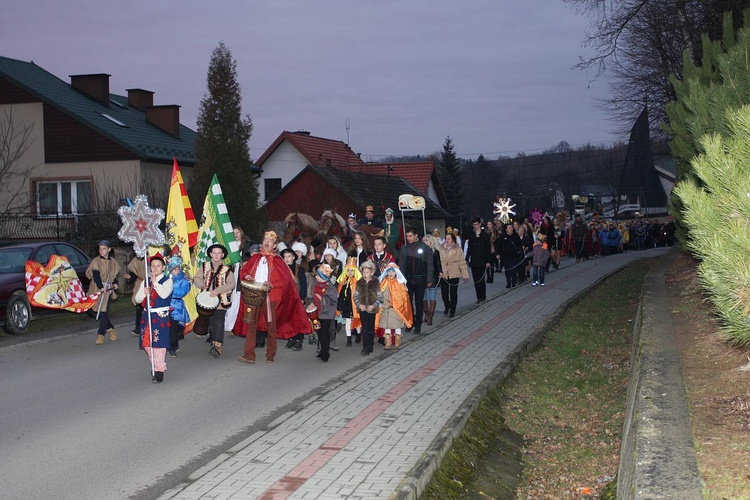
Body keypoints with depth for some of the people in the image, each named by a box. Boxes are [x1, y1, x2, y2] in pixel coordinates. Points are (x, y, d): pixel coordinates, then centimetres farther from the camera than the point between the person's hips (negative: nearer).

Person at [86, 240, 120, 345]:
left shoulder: (113, 262, 8)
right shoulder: (96, 261, -3)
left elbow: (115, 274, 18)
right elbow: (96, 275, -12)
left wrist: (115, 283, -1)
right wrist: (100, 287, -24)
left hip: (108, 289, 1)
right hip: (97, 288, -1)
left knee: (104, 311, -8)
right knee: (98, 309, 1)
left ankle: (101, 334, -5)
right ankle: (110, 328, 22)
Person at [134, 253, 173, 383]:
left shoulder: (167, 281, -2)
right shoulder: (145, 282, 14)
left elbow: (164, 294, -20)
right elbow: (137, 299, 11)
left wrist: (155, 282, -17)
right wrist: (144, 292, -8)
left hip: (161, 316, -6)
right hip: (147, 315, 6)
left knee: (158, 343, -9)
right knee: (146, 343, 9)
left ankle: (159, 370, -3)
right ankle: (154, 365, 26)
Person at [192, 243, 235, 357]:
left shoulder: (227, 269, -1)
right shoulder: (204, 266, 9)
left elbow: (231, 284, -10)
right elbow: (197, 278, 11)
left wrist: (217, 290, -20)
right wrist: (201, 284, -12)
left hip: (221, 301, -3)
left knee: (219, 323, -11)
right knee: (211, 322, 11)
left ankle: (217, 347, -12)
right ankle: (213, 342, 23)